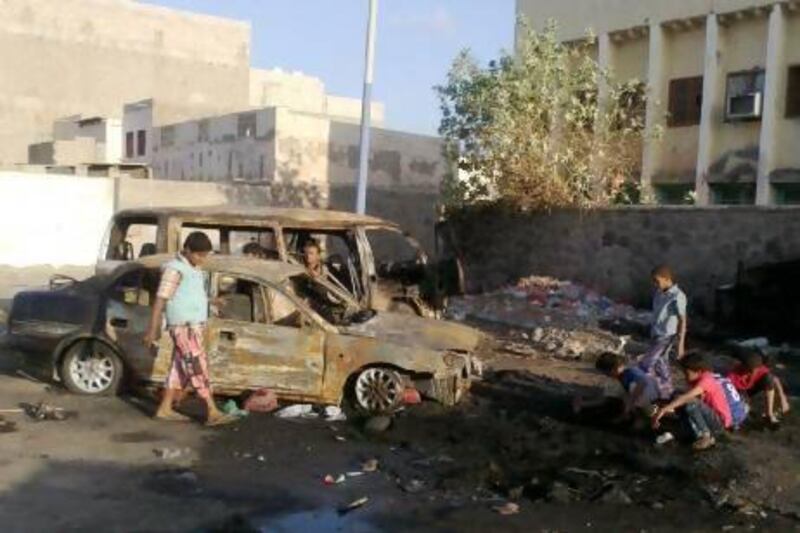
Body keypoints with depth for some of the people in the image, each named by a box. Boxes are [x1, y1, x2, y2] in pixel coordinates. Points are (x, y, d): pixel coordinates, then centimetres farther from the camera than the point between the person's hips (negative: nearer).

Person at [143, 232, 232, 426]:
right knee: (198, 367, -10)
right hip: (183, 327, -9)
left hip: (195, 326, 9)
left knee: (180, 368, 12)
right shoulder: (175, 269, -13)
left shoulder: (195, 269, 14)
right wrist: (152, 329, -16)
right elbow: (160, 300, -15)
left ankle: (165, 409, 21)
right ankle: (212, 413, -10)